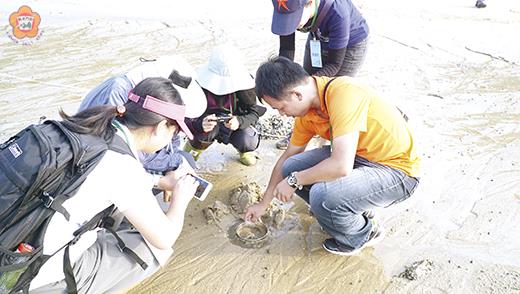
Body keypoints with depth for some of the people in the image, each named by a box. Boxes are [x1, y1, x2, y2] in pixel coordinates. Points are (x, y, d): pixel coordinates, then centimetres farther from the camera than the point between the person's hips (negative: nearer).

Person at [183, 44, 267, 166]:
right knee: (208, 129, -37)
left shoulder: (243, 83, -20)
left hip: (234, 124, 2)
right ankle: (195, 146, 3)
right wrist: (201, 124, -51)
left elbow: (254, 112, -17)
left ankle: (245, 150, 13)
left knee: (248, 142, -29)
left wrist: (239, 121, -41)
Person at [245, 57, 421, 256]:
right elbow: (288, 158, 10)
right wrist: (263, 204, 17)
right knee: (291, 169, -3)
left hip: (397, 168, -8)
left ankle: (362, 234, 4)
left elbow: (341, 166, -37)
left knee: (322, 195, -29)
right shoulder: (307, 108, -3)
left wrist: (294, 180, -20)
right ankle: (353, 208, 16)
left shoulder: (343, 94, -30)